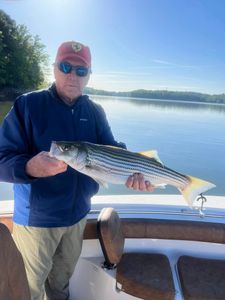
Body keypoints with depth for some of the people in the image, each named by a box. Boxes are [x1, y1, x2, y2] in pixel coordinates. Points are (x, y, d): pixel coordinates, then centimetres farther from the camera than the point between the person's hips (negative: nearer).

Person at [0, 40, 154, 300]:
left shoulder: (95, 112, 1)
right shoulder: (28, 105, -13)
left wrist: (133, 171, -26)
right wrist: (29, 168, -39)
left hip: (78, 215, 4)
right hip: (37, 218, -4)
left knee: (63, 276, 27)